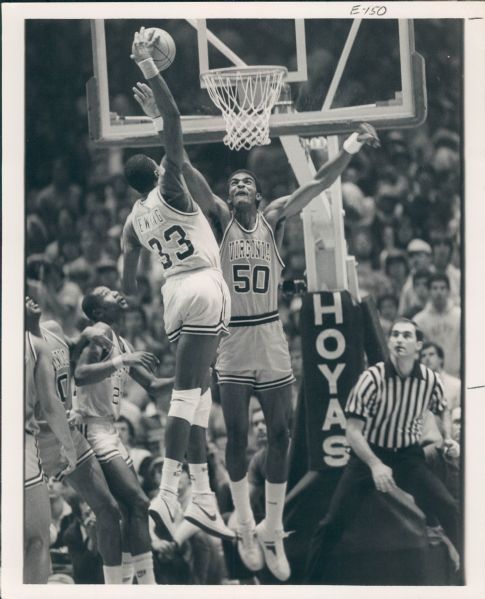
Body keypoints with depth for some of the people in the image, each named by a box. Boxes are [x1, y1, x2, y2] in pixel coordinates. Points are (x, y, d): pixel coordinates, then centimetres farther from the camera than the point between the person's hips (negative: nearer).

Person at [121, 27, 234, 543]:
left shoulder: (133, 220, 13)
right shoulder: (169, 188, -4)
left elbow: (127, 282, 15)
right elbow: (173, 123, -14)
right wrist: (147, 66, -13)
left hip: (173, 292, 7)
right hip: (205, 288, -7)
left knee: (196, 394, 10)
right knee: (188, 393, -13)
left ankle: (202, 498, 6)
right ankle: (167, 492, -22)